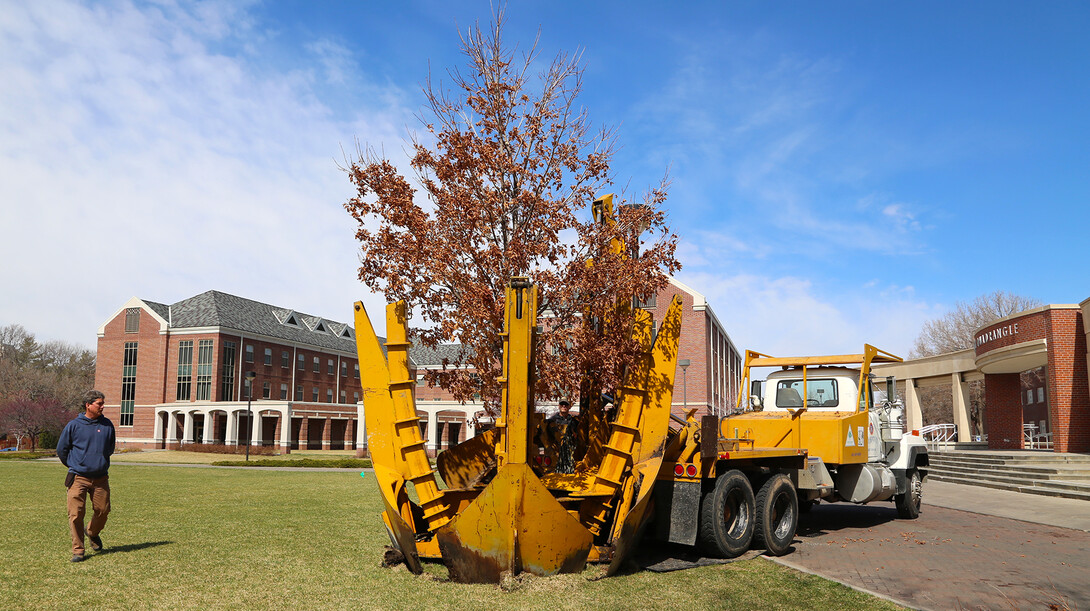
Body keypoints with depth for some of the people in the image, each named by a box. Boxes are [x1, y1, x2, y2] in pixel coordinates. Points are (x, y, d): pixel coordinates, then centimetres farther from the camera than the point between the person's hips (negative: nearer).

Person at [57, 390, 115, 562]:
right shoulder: (73, 425, -3)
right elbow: (61, 449, 9)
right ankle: (77, 550, 4)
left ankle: (93, 533, 35)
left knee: (103, 510, 5)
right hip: (78, 477, -2)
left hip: (100, 478, 3)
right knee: (76, 514, -6)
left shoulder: (107, 425, 4)